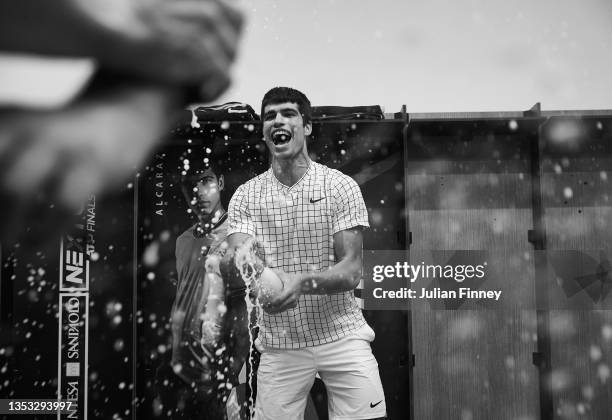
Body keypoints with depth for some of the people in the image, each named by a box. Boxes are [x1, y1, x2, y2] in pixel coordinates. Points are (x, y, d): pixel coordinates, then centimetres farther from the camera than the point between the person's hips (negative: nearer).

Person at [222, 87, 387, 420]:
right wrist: (237, 261, -34)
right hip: (279, 343, 1)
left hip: (341, 334, -1)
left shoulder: (341, 186, -4)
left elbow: (351, 271, -10)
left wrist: (302, 282, -29)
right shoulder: (246, 196, 2)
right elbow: (232, 262, -9)